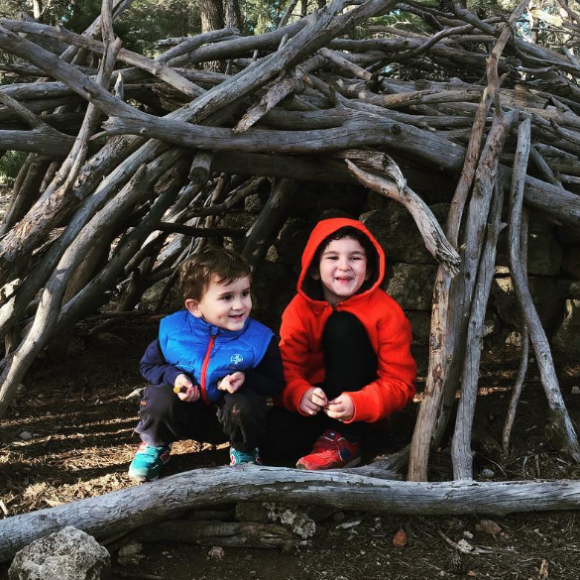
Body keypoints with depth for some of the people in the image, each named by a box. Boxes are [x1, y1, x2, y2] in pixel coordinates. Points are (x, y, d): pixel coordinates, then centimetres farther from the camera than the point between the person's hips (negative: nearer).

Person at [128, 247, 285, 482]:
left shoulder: (259, 338, -19)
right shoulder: (172, 330, -16)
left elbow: (274, 382, -11)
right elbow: (149, 365, -1)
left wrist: (246, 379, -31)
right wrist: (174, 377, -21)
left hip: (229, 417, 0)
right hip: (185, 411, 1)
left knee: (247, 404, -33)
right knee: (159, 398, -29)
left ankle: (244, 453, 3)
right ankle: (155, 446, 7)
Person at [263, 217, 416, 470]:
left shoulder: (386, 312, -14)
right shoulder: (300, 309, -8)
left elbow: (400, 382, -17)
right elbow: (287, 368, -12)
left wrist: (357, 405, -35)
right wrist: (300, 394, -36)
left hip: (363, 408, 0)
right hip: (317, 401, 1)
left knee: (343, 325, -25)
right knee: (274, 439, -31)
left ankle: (346, 439, -20)